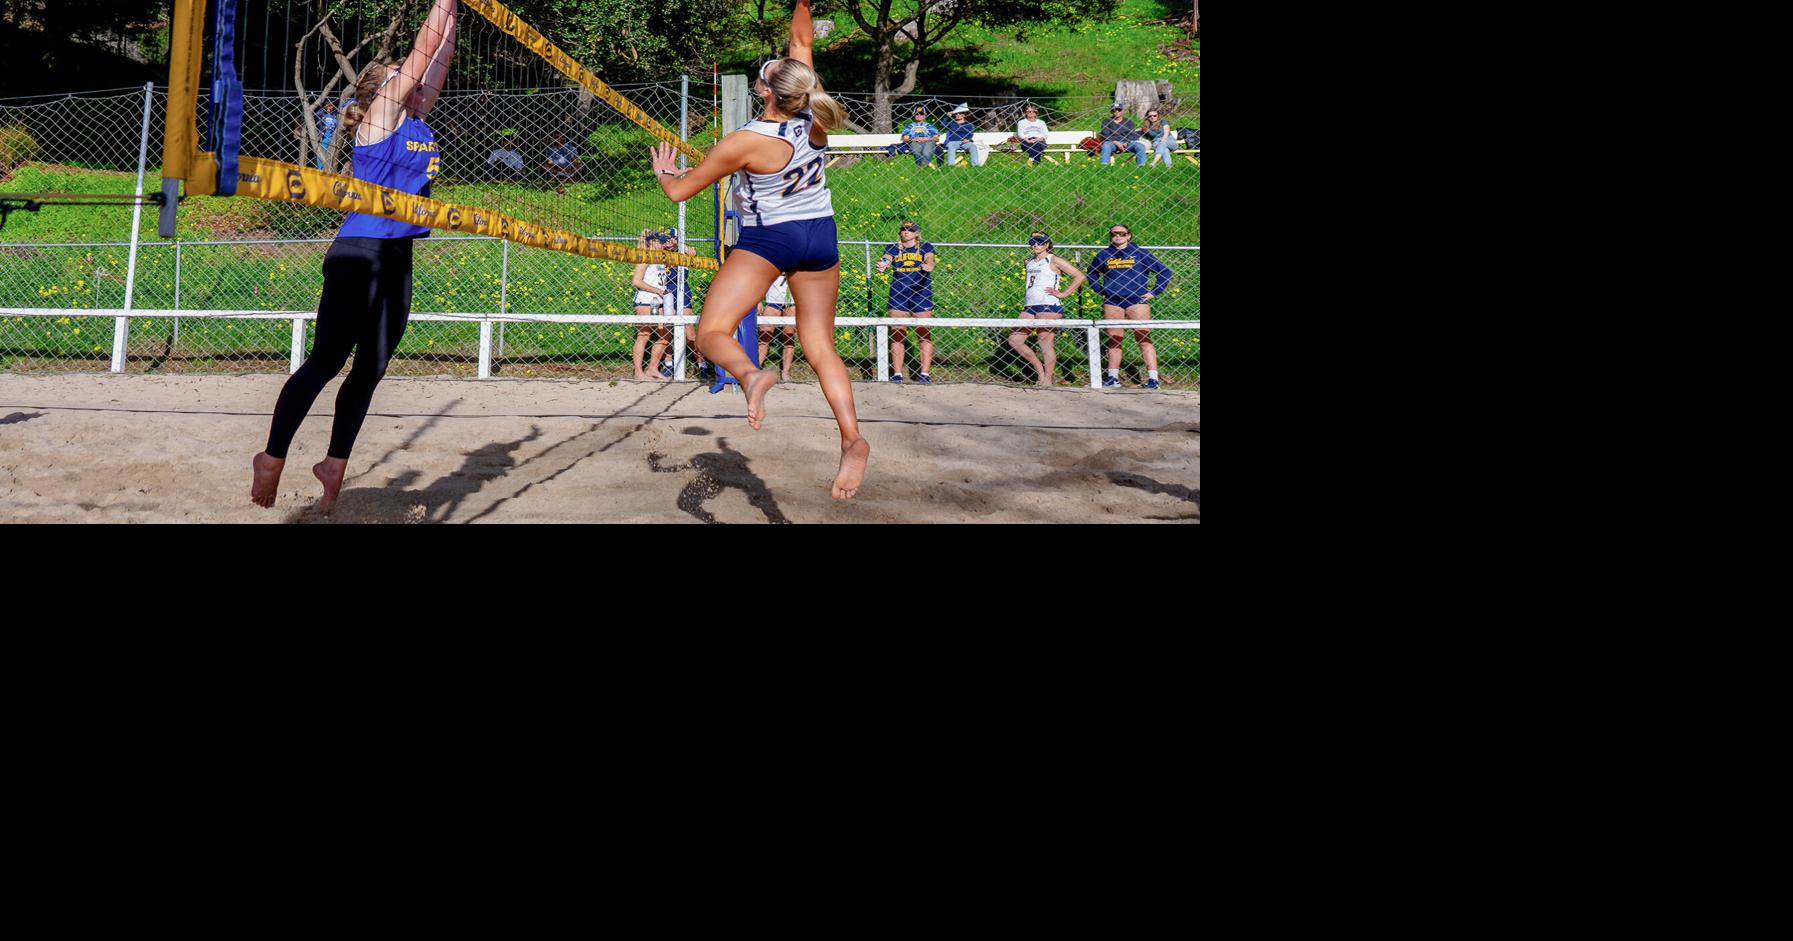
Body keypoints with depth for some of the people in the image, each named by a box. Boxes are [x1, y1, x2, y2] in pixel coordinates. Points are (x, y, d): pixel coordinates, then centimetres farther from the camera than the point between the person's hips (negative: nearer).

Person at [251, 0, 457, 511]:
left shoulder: (416, 122, 16)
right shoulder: (381, 115, -4)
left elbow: (439, 56, 18)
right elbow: (425, 47, -4)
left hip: (396, 259, 8)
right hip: (359, 255, -8)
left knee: (370, 369, 9)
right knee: (326, 362, -6)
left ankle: (335, 463, 18)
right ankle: (272, 458, 5)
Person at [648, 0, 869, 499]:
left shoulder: (745, 141, -19)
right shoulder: (813, 117, -8)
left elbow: (680, 190, -8)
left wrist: (663, 171, 11)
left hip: (766, 239, -5)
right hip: (821, 236, 6)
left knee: (712, 331, -6)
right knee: (820, 346, 8)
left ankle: (750, 374, -41)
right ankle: (852, 437, -10)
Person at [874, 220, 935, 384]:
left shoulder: (925, 247, 6)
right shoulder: (893, 248, 10)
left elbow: (929, 259, -12)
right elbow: (886, 260, -8)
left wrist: (928, 265, -36)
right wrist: (883, 266, -32)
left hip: (921, 294, -1)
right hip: (898, 295, 1)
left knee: (924, 334, -3)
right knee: (897, 334, 0)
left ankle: (924, 374, 1)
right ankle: (897, 373, 6)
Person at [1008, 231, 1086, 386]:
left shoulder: (1053, 260, -1)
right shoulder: (1029, 263, 21)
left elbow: (1079, 276, -6)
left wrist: (1063, 294, -9)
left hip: (1049, 306, -8)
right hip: (1029, 307, 8)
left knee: (1046, 343, -8)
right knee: (1014, 339, 1)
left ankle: (1047, 380, -3)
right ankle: (1040, 370, 11)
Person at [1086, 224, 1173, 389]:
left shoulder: (1139, 253, 2)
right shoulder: (1104, 255, 9)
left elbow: (1164, 271, 5)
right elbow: (1092, 273, 28)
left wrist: (1154, 292, 0)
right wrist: (1100, 290, 15)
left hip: (1137, 301, -3)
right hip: (1112, 302, 3)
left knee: (1144, 339, -8)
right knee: (1113, 340, 7)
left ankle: (1153, 378, -9)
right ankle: (1113, 377, 15)